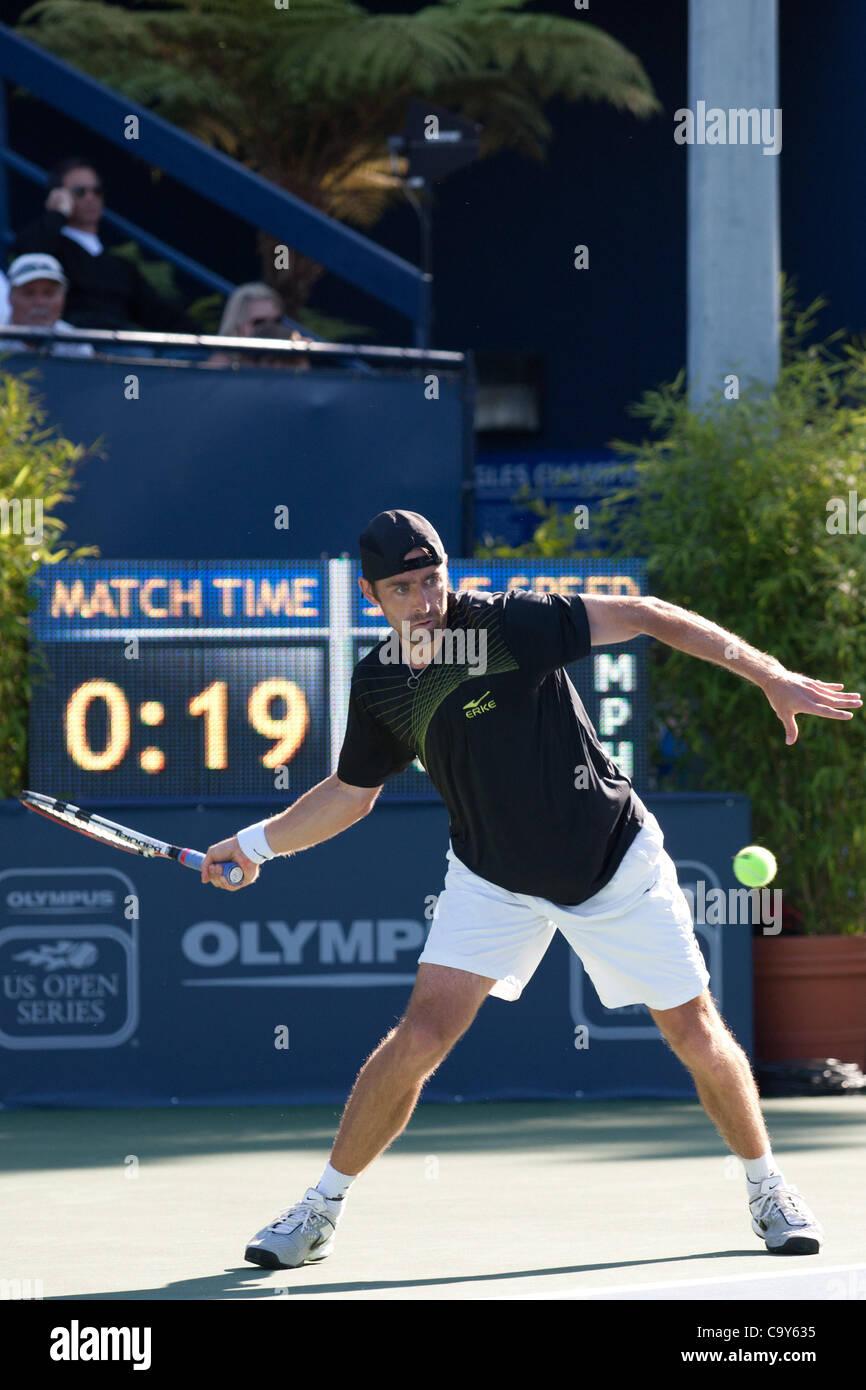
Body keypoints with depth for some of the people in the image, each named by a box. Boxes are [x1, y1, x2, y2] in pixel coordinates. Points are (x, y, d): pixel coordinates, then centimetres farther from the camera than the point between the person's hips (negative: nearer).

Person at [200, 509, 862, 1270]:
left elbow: (643, 616, -22)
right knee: (421, 1036, -13)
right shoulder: (379, 686, -6)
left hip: (615, 859, -2)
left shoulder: (507, 623, -21)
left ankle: (769, 1190, 26)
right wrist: (256, 843, 7)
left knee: (698, 1036, 2)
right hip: (496, 878, 2)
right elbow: (352, 793, 12)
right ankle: (321, 1208, 0)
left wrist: (771, 676, -27)